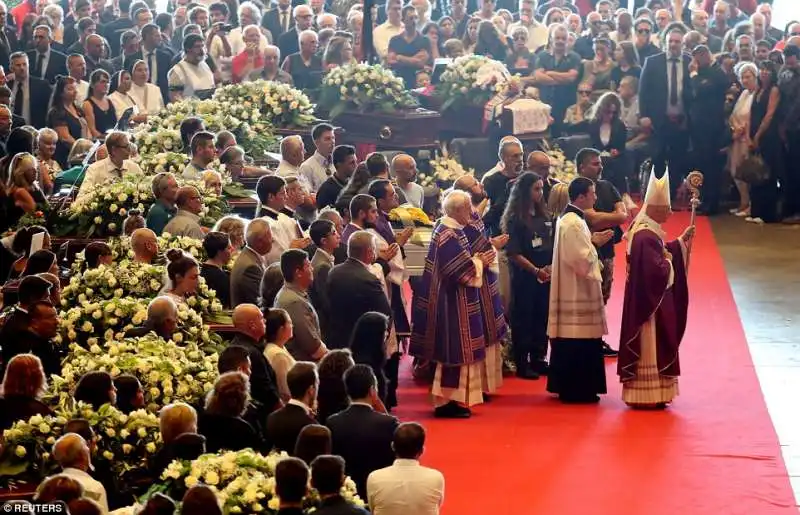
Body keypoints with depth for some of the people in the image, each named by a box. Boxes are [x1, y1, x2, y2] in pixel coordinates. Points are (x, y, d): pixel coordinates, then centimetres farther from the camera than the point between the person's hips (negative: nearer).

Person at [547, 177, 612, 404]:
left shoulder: (568, 217, 11)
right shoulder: (574, 223, -21)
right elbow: (583, 261, -23)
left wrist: (591, 241, 5)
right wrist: (595, 243, -9)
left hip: (571, 290, 11)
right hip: (577, 292, -11)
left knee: (570, 340, 15)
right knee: (579, 342, -4)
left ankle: (565, 386, 21)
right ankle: (576, 390, 1)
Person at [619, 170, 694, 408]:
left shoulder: (645, 229, 8)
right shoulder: (646, 236, -25)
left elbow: (658, 254, 20)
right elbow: (656, 270, -29)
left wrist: (681, 241, 14)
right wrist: (668, 263, -9)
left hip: (647, 299, 11)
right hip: (650, 302, -11)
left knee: (649, 347, 16)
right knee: (650, 347, -2)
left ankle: (643, 392, 23)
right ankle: (649, 395, 5)